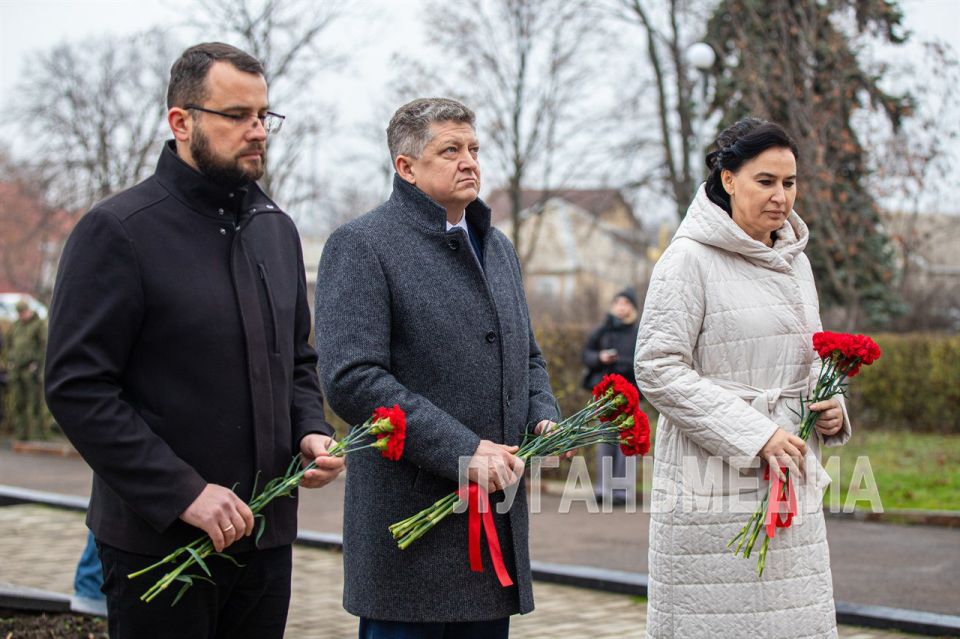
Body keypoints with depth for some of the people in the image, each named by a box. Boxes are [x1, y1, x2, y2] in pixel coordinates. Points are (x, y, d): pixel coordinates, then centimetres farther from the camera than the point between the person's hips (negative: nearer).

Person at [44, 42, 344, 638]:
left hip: (267, 537, 6)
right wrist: (184, 493, -20)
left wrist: (310, 431, 0)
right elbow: (77, 388, -15)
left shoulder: (277, 228, 11)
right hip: (157, 540, -6)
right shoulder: (118, 230, -10)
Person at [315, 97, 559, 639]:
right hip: (410, 525, -7)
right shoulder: (361, 246, -7)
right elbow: (352, 379, -17)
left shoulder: (498, 247, 19)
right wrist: (462, 451, -21)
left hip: (499, 520, 7)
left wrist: (543, 418, 5)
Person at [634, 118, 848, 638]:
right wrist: (754, 436, -18)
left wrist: (830, 405, 3)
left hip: (792, 483, 7)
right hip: (713, 489, -7)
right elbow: (658, 371, -14)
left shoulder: (794, 263, 15)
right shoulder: (690, 259, -8)